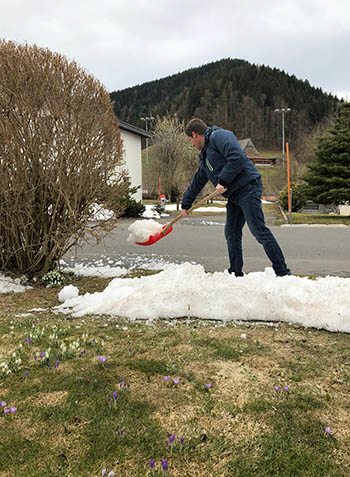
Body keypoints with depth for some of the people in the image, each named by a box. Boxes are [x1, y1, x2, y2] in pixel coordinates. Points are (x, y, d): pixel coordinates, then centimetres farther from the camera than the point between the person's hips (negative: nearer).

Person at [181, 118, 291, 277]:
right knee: (231, 234, 8)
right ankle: (236, 273, 17)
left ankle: (283, 272, -8)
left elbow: (237, 158, -22)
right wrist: (185, 205, 38)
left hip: (248, 188, -10)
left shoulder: (219, 136, -6)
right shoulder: (204, 154, 25)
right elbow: (197, 182, 34)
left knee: (259, 231, -13)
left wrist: (223, 182, -19)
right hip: (234, 195, 10)